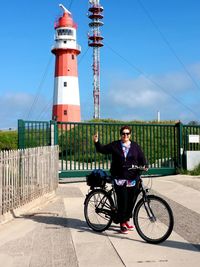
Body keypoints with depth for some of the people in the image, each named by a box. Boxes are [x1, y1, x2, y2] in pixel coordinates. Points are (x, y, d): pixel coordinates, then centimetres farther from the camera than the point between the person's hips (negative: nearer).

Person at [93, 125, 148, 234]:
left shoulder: (135, 146, 10)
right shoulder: (115, 145, 5)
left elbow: (141, 158, 9)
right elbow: (103, 149, 6)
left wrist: (144, 166, -9)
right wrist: (96, 142, -9)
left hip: (133, 179, 3)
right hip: (120, 179, -2)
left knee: (131, 200, 7)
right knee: (122, 201, -4)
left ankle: (127, 220, 28)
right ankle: (122, 223, 9)